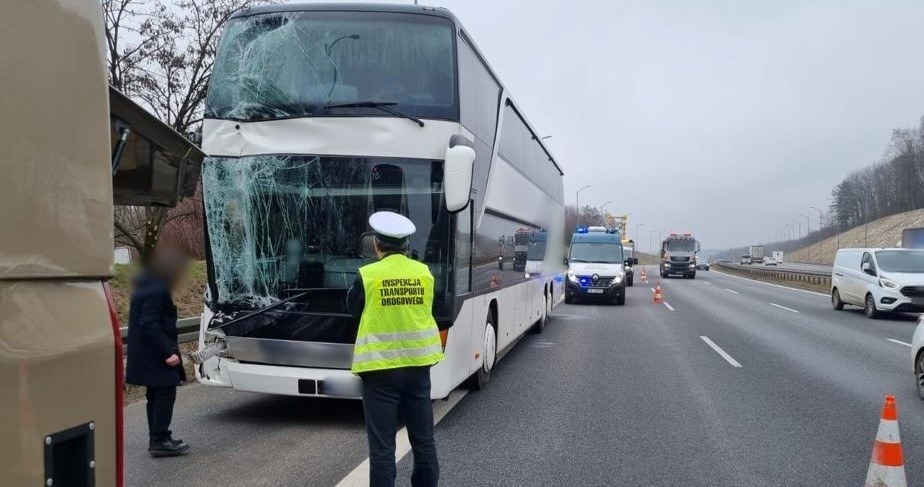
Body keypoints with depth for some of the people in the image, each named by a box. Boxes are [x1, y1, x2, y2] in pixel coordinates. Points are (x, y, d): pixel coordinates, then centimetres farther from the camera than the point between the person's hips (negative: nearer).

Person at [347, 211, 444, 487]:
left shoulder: (367, 275, -10)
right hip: (417, 364, 4)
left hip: (380, 367, -3)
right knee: (423, 439, 15)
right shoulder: (424, 272, 0)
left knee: (382, 445, 3)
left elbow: (353, 308, 6)